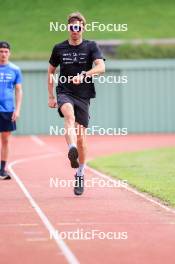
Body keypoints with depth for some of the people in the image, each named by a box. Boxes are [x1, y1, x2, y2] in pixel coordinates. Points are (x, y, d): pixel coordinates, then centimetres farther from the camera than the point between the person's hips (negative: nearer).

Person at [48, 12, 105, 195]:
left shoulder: (91, 47, 1)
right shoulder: (59, 48, 7)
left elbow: (101, 67, -14)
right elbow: (51, 71, 19)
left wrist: (84, 75, -31)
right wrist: (51, 96, 15)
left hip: (83, 96, 0)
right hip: (64, 93, 0)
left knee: (81, 138, 2)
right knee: (69, 113, -36)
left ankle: (80, 175, 19)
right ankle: (72, 151, -57)